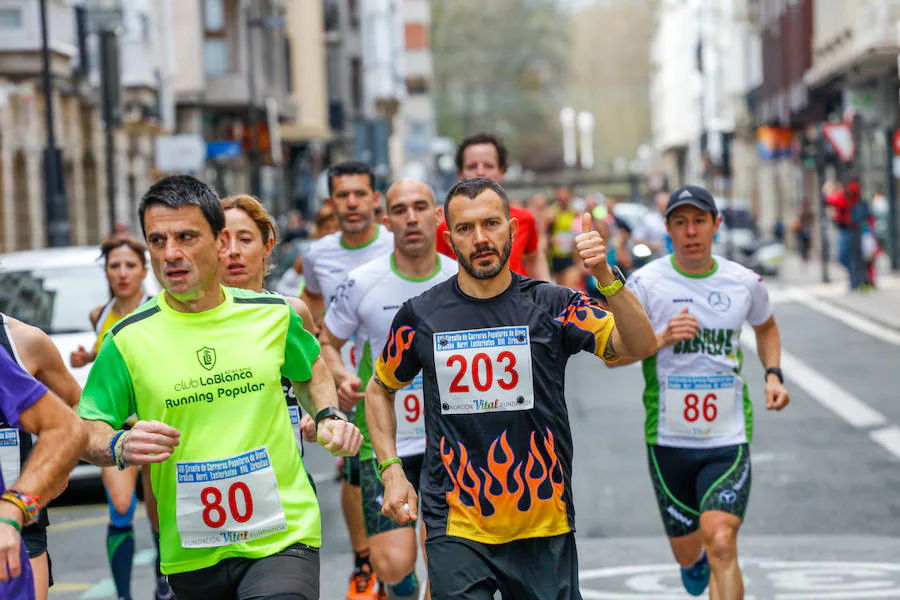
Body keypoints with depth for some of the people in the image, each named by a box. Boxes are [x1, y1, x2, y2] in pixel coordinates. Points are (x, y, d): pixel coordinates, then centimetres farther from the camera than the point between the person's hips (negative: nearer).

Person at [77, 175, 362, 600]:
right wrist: (119, 447, -20)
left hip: (283, 537, -1)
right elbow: (86, 430, 1)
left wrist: (328, 416, 6)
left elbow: (310, 370, 24)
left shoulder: (273, 314, 3)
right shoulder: (128, 339, -4)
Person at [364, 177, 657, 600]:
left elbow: (640, 346, -12)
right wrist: (391, 470, 5)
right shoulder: (421, 315, 2)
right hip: (455, 529, -1)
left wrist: (606, 277, -26)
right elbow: (380, 390, 17)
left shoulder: (552, 305, 0)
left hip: (544, 530, 1)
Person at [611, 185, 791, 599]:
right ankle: (694, 561, 53)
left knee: (721, 543, -19)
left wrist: (773, 374, 7)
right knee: (687, 550, 15)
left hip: (729, 439, 0)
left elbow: (765, 327, 24)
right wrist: (661, 339, -25)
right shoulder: (646, 282, -6)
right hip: (668, 438, 0)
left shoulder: (745, 283, 2)